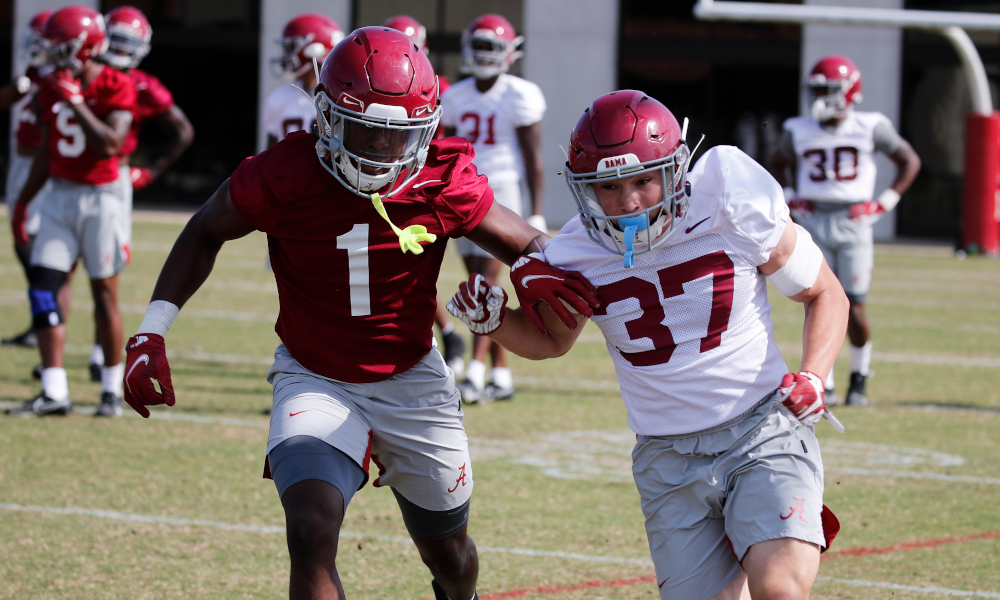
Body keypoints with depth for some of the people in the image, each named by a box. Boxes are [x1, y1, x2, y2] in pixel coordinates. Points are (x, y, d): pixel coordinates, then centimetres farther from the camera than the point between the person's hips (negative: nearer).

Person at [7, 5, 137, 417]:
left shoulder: (116, 88, -11)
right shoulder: (53, 88, 7)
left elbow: (109, 144, -23)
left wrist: (76, 102, -23)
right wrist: (23, 202, 17)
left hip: (100, 198, -6)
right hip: (60, 196, 6)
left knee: (104, 293, 2)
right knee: (42, 287, -4)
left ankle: (112, 391, 14)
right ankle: (54, 393, -3)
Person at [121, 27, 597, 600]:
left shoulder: (446, 184, -19)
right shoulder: (286, 176, -22)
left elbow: (529, 248, -6)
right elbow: (206, 234, -4)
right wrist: (152, 332, -11)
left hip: (412, 381, 2)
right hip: (316, 381, -2)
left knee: (448, 551, 20)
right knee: (312, 535, -28)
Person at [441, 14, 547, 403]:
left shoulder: (518, 97, -6)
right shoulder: (457, 97, 11)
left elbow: (533, 159, -6)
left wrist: (537, 214, -11)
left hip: (500, 192, -6)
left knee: (486, 280, -14)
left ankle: (476, 372, -19)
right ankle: (501, 375, 13)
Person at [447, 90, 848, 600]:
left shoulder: (735, 213, -12)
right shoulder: (577, 258, -4)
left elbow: (826, 296, 2)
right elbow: (552, 341, 18)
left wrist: (812, 377, -15)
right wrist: (492, 321, -2)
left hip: (762, 430, -3)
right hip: (669, 459, 3)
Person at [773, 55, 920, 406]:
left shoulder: (870, 128, -2)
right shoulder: (799, 131, 5)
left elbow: (910, 161, 9)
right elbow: (779, 164, 24)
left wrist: (886, 202, 1)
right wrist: (787, 198, 9)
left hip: (854, 223, -2)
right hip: (813, 224, 2)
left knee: (854, 310, -3)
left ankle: (859, 378, 18)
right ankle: (824, 385, 5)